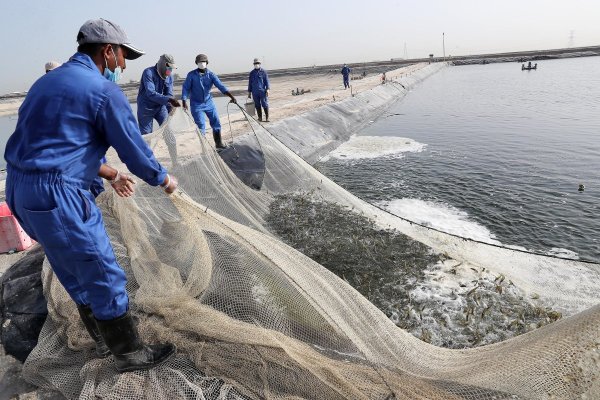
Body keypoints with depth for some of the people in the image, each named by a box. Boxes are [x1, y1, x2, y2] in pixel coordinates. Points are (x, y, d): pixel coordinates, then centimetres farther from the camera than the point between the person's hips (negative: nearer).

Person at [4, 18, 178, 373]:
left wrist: (111, 174, 29)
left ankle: (105, 339, 38)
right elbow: (135, 151, -9)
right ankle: (131, 353, 20)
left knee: (77, 274, 21)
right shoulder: (104, 91, -11)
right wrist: (165, 180, 10)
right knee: (105, 277, 3)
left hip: (23, 191, 10)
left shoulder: (50, 81, 19)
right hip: (59, 196, -10)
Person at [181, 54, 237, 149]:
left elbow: (220, 86, -16)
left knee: (216, 123, 3)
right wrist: (184, 101, -20)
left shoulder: (211, 74, -6)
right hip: (196, 105, -2)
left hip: (209, 103, 3)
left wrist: (231, 96, -29)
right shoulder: (191, 75, -9)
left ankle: (218, 143, 19)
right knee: (201, 126, -3)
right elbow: (186, 88, -7)